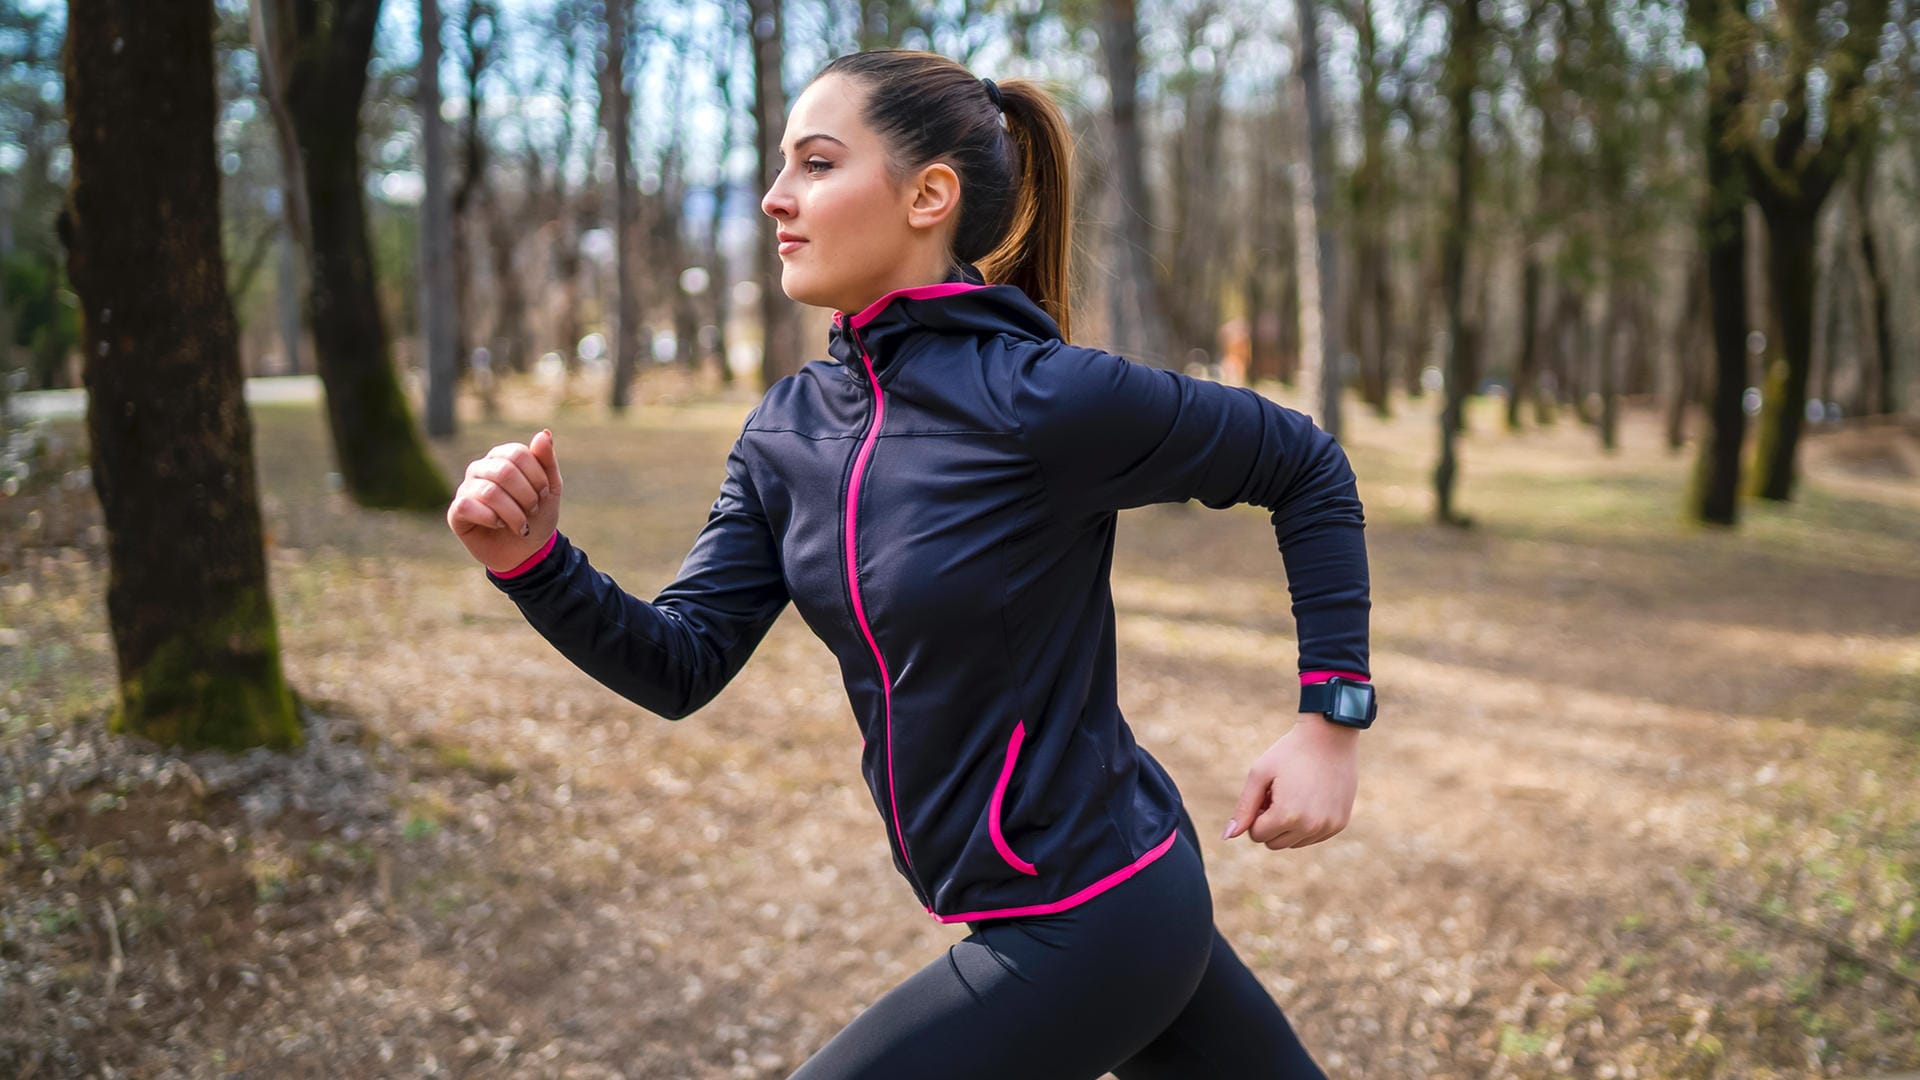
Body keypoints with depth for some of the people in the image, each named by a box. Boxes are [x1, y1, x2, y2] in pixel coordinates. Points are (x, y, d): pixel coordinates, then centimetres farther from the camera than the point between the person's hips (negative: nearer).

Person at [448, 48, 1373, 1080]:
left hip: (1084, 921, -7)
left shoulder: (1042, 398, -20)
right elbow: (683, 663, -1)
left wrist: (1332, 717, -9)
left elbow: (1306, 465, -8)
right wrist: (533, 561, -17)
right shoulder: (789, 426, 1)